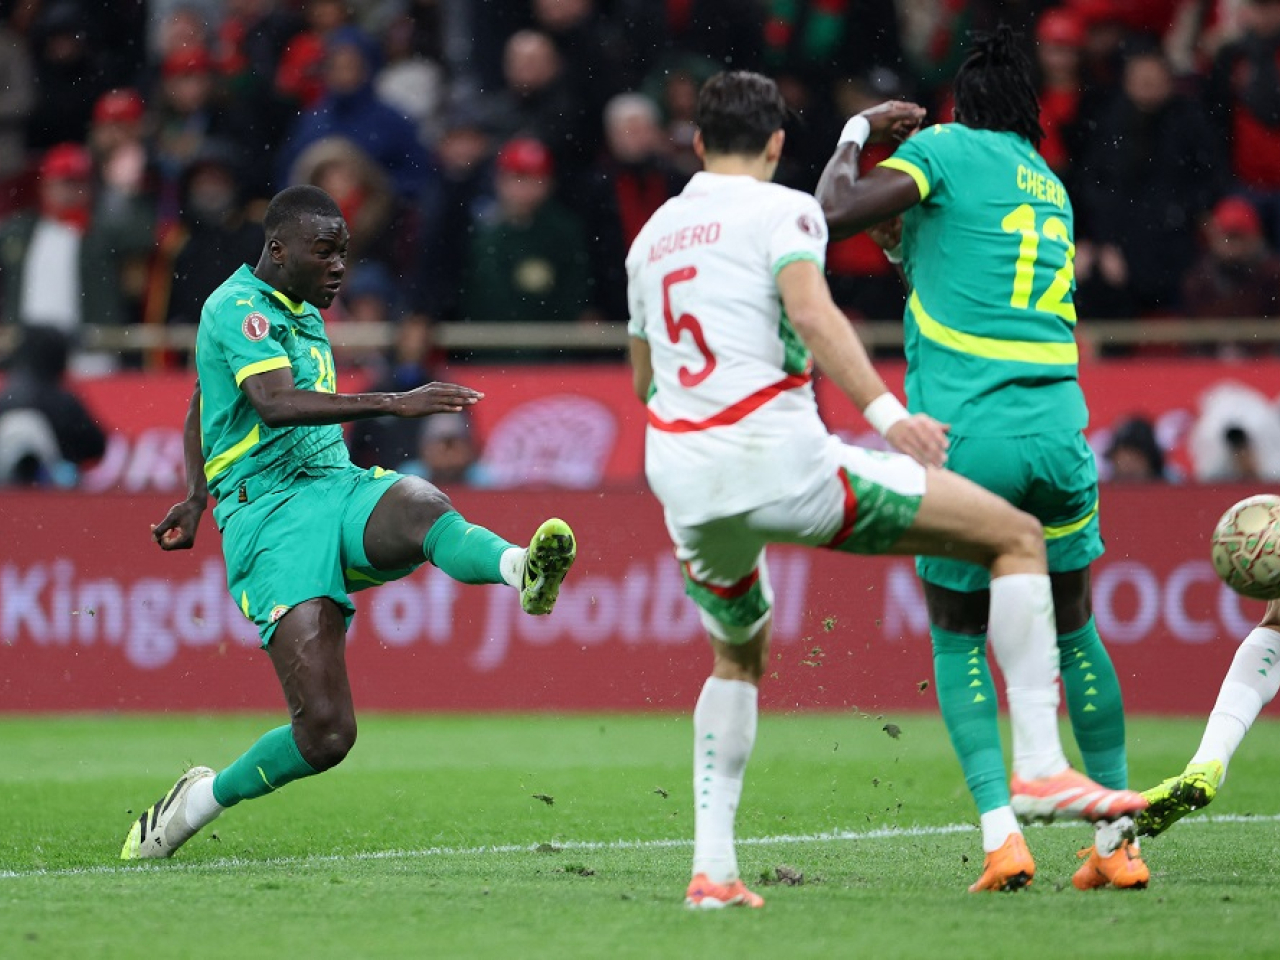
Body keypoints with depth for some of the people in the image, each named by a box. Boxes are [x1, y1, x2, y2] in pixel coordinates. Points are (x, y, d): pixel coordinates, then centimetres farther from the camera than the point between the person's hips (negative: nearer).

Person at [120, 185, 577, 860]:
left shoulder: (303, 313, 23)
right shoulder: (238, 309, -5)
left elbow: (200, 404, 37)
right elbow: (276, 403, -24)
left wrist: (197, 496, 31)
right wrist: (395, 404, -32)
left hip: (339, 489, 7)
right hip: (270, 517, -7)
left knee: (422, 507, -33)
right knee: (325, 733, -18)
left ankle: (523, 569, -64)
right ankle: (200, 799, 6)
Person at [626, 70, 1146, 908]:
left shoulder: (652, 235, 22)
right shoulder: (783, 210, 2)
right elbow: (809, 310, -17)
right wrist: (885, 412, -24)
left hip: (676, 468, 7)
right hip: (780, 458, -7)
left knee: (739, 657, 31)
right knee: (1018, 537, 0)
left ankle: (712, 867, 19)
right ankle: (1040, 766, -10)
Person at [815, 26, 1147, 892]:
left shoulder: (947, 151, 2)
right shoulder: (1051, 189, 20)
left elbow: (837, 210, -7)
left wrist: (855, 137, 9)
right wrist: (909, 239, 36)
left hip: (966, 433, -4)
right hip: (1058, 424, 4)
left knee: (958, 639, 11)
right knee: (1073, 630, 18)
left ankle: (1001, 829, -5)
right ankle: (1116, 841, 18)